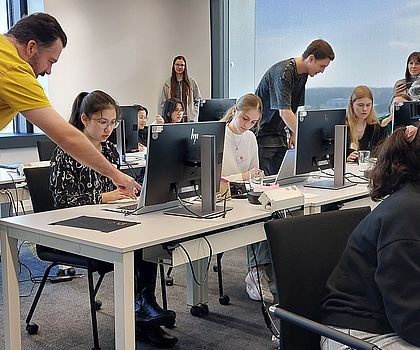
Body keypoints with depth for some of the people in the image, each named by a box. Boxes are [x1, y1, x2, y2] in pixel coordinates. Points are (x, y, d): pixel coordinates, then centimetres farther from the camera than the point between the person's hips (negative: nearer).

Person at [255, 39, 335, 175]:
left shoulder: (303, 74, 8)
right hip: (262, 132, -9)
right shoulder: (283, 73, -21)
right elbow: (284, 112, -29)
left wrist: (294, 134, 2)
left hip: (279, 133, 9)